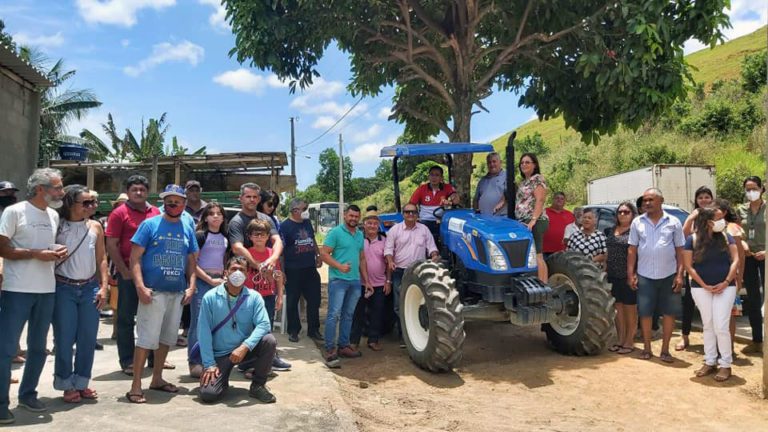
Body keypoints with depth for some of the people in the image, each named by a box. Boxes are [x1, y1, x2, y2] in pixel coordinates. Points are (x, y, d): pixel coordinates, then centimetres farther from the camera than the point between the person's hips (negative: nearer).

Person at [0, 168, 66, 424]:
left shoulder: (54, 215, 11)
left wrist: (58, 252, 0)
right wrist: (36, 254, -19)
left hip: (47, 290, 6)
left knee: (38, 347, 14)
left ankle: (28, 394, 28)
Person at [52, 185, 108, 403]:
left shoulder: (95, 227, 4)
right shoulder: (57, 226, -4)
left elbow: (101, 259, 8)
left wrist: (103, 287, 1)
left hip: (90, 288, 3)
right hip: (64, 288, -3)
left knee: (88, 338, 6)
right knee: (64, 339, 2)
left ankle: (81, 382, 20)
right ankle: (67, 384, 17)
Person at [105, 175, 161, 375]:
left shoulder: (156, 212, 8)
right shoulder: (119, 213, -3)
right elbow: (111, 246, -7)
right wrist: (124, 272, -11)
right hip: (129, 274, -4)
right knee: (126, 318, 5)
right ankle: (127, 361, 15)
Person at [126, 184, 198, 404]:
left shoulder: (187, 229, 10)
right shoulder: (150, 225, -4)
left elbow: (191, 261, 15)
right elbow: (135, 257, -8)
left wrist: (191, 286, 3)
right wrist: (140, 286, -17)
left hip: (178, 293, 6)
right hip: (153, 292, -5)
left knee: (167, 338, 15)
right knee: (147, 338, -6)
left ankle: (157, 378, 29)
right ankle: (136, 385, 3)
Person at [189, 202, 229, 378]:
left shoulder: (225, 238, 13)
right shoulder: (200, 236, -4)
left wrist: (225, 278, 5)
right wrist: (210, 280, -11)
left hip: (219, 282, 6)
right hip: (202, 282, -5)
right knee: (199, 322, -5)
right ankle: (195, 362, 2)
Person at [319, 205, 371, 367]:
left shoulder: (360, 235, 15)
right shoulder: (335, 232, -5)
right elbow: (323, 253, -10)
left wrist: (366, 280, 17)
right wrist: (340, 266, -21)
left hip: (355, 281, 7)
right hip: (338, 280, -7)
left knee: (348, 315, 12)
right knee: (334, 314, -9)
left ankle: (343, 346, 21)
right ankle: (330, 349, -4)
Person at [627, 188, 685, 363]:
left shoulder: (673, 222, 1)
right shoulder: (637, 222, 4)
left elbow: (680, 250, 2)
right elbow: (632, 250, 5)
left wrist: (680, 274, -5)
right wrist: (630, 273, -1)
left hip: (668, 275, 0)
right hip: (645, 276, 0)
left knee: (669, 312, 4)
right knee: (645, 313, 4)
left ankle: (665, 350, 15)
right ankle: (646, 348, 16)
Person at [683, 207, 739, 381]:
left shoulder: (726, 236, 0)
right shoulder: (692, 240, -4)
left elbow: (735, 260, -2)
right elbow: (688, 266, -5)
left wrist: (726, 282, -11)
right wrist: (704, 285, -10)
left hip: (725, 287, 0)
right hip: (701, 288, 0)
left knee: (721, 326, -6)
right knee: (708, 326, 9)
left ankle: (726, 364, 6)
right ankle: (709, 362, 19)